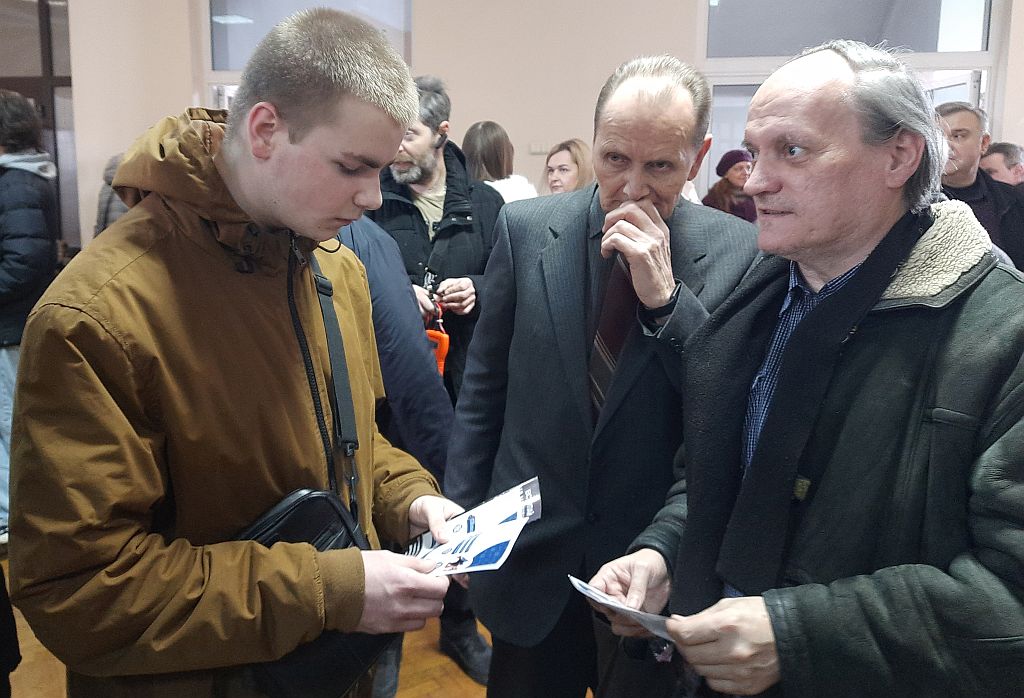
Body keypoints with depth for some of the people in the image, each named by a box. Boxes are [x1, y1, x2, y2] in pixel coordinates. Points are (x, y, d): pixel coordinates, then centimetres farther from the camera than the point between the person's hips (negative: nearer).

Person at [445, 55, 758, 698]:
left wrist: (666, 296, -24)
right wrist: (463, 517, 2)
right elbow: (485, 386, 2)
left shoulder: (738, 252, -9)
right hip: (530, 563, 1)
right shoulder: (527, 229, -5)